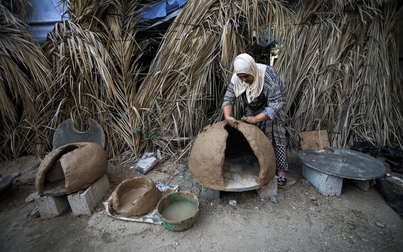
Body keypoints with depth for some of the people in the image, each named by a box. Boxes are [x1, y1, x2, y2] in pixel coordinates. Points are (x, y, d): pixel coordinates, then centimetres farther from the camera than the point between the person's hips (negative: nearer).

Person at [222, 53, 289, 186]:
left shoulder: (268, 75, -36)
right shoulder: (236, 78, -22)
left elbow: (275, 104, -37)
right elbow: (228, 98, -20)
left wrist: (256, 118, -46)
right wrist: (227, 116, -38)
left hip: (273, 102, -4)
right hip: (253, 107, 4)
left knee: (276, 135, -8)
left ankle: (281, 171, 3)